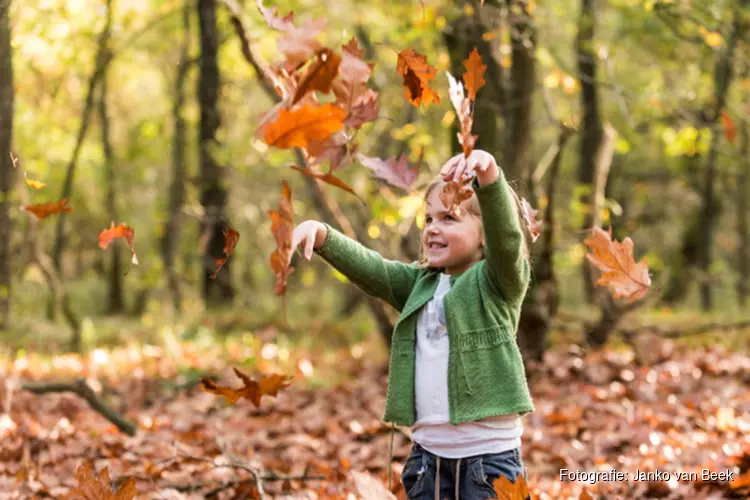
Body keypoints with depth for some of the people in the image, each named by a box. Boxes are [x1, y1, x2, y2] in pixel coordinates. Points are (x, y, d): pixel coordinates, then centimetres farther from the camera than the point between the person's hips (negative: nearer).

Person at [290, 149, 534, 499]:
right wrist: (322, 235, -20)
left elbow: (506, 236, -23)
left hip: (488, 455, -5)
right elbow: (369, 269, -1)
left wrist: (489, 175, -41)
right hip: (427, 453, 6)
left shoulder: (499, 281, -4)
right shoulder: (420, 283, 13)